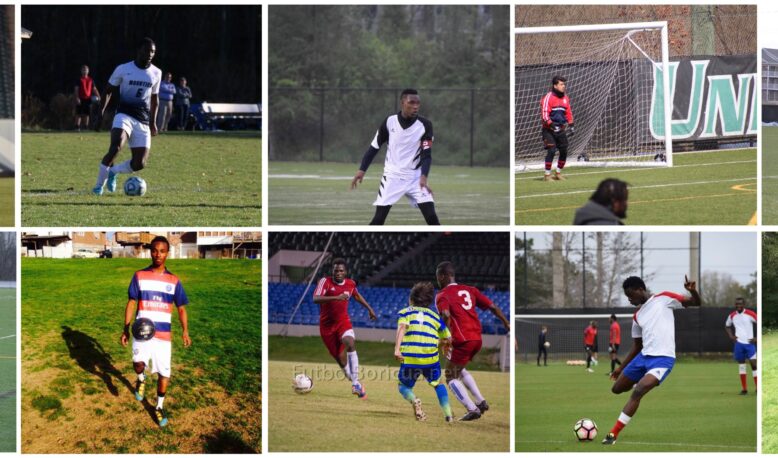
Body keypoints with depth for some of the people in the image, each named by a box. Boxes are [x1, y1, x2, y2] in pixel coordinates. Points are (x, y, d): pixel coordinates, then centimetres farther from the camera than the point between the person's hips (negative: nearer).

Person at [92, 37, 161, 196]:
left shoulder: (156, 73, 9)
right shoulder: (123, 69, -1)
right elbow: (109, 90, 9)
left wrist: (153, 122, 19)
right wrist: (102, 109, -5)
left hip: (143, 122, 4)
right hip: (124, 116, -4)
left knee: (139, 164, -6)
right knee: (115, 148, -30)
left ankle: (113, 171, 26)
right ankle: (99, 185, -16)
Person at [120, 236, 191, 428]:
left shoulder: (174, 281, 5)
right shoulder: (139, 276, 2)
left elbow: (181, 308, 8)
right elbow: (131, 303, 4)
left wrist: (185, 331, -3)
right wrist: (126, 329, -3)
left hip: (163, 334, 2)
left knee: (164, 374, 4)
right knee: (139, 363, -26)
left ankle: (159, 407, 24)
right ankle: (141, 380, 9)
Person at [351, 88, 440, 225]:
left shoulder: (425, 125, -9)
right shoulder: (389, 122, -7)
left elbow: (427, 154, -11)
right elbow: (374, 148, 3)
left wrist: (423, 177, -28)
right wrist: (362, 170, -6)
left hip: (415, 178, 0)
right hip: (391, 177, 0)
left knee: (432, 217, -11)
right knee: (378, 219, -6)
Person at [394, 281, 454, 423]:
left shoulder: (405, 312, 15)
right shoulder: (434, 315, 23)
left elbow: (402, 327, -6)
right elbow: (448, 339, 25)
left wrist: (397, 349, -18)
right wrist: (440, 345, 48)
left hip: (410, 358, -2)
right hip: (431, 358, 2)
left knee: (403, 386, 18)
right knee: (438, 384, 26)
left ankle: (414, 400, -14)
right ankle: (448, 415, 15)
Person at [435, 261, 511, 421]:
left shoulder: (442, 295, 0)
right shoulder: (470, 290, 16)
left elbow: (446, 315, -21)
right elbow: (492, 307, 11)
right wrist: (507, 324, 16)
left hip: (462, 341, -7)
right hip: (477, 339, 7)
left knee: (451, 377, 6)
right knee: (459, 369, 29)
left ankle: (472, 409, -8)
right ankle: (481, 401, 19)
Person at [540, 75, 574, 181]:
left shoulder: (565, 97, 11)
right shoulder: (548, 97, -10)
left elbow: (568, 112, 20)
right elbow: (544, 114, -16)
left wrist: (571, 125, 11)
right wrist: (552, 125, -25)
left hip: (561, 129, 6)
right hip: (549, 129, -6)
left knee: (564, 151, 4)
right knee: (551, 150, -15)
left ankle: (558, 173, 21)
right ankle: (547, 175, -6)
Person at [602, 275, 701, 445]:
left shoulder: (663, 298, -2)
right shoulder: (637, 316, 15)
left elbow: (696, 303, -3)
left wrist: (693, 291, -25)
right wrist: (622, 367, 22)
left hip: (663, 358, -8)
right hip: (644, 356, 8)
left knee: (637, 392, -24)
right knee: (617, 389, 12)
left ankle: (614, 434, -19)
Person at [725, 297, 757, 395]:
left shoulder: (750, 314, -8)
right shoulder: (732, 316, 6)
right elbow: (727, 326, 24)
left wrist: (756, 338, -10)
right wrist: (731, 336, 8)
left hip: (749, 343, -4)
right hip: (738, 343, 4)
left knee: (753, 364, -9)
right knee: (741, 364, 7)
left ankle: (757, 388, -3)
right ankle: (744, 389, 13)